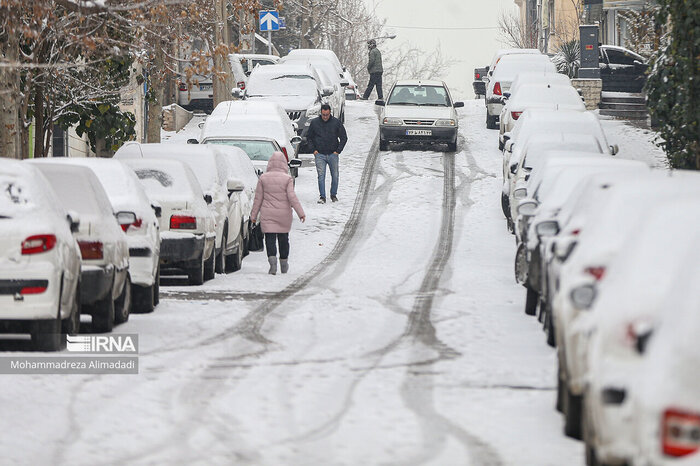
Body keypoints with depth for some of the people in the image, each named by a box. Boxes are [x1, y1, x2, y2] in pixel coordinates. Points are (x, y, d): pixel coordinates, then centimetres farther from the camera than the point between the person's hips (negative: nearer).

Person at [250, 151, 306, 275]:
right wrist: (301, 212, -8)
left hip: (267, 214, 0)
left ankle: (272, 259, -25)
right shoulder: (287, 179, -5)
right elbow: (292, 197, -11)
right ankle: (284, 264, 23)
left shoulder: (263, 178, -1)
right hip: (284, 214, 0)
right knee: (283, 238, 14)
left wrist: (254, 214, 10)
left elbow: (258, 198, 2)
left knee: (270, 238, -2)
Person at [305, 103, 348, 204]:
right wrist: (313, 150, 1)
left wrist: (338, 151, -1)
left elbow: (344, 138, 7)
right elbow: (309, 138, 13)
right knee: (321, 176, -8)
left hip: (333, 154, 0)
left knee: (335, 176, 5)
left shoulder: (336, 122, 0)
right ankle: (322, 197, -7)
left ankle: (333, 195, 21)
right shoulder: (314, 123, 2)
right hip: (320, 155, 0)